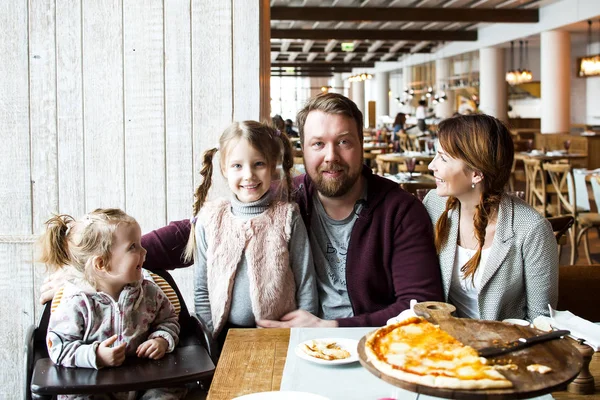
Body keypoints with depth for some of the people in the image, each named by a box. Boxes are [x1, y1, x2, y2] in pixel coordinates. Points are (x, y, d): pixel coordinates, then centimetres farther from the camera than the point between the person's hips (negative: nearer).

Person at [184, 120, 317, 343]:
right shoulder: (209, 219, 3)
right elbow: (201, 289, 9)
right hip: (225, 335, 1)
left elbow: (306, 283, 4)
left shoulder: (287, 217, 0)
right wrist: (211, 335, 3)